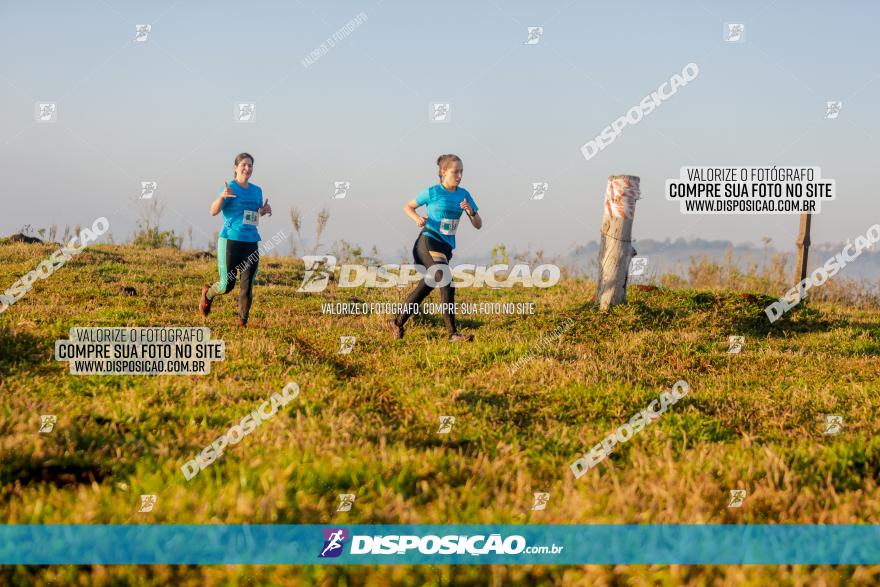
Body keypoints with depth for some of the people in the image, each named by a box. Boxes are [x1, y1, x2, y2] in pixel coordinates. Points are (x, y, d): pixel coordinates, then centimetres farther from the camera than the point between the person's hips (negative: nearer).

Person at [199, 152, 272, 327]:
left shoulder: (256, 190, 12)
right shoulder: (229, 188, -5)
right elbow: (213, 211, -14)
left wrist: (265, 210, 6)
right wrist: (222, 196, -33)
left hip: (251, 243, 5)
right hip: (230, 241, -5)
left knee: (247, 286, -1)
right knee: (227, 285, -2)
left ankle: (243, 323, 7)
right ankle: (208, 294, 31)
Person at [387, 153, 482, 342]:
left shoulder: (463, 194, 7)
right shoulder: (432, 192, -6)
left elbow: (478, 225, 7)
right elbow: (408, 207, 7)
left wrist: (471, 211, -13)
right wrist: (418, 218, -13)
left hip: (446, 247, 7)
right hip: (428, 242, -7)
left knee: (425, 287, 13)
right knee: (447, 283, -21)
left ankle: (397, 323, 28)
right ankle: (452, 333, -23)